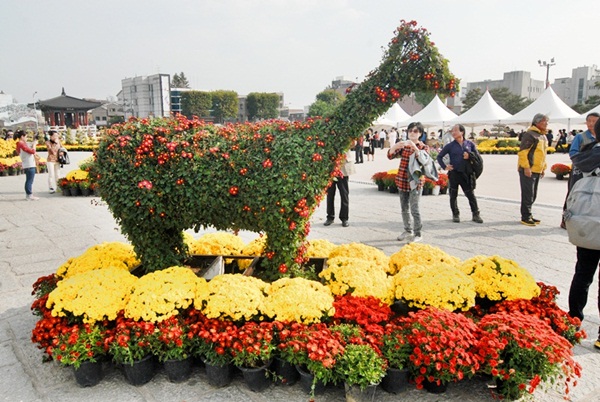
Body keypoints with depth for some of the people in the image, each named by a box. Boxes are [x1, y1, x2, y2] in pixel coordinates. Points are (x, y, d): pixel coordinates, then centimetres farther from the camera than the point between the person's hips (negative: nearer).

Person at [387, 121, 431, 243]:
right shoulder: (404, 145, 9)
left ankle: (418, 234, 3)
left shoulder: (423, 147, -2)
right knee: (404, 209, 12)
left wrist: (414, 146, -30)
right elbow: (390, 155, 0)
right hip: (402, 181, 5)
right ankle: (408, 230, 26)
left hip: (415, 182, -5)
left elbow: (424, 160, -20)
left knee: (414, 209, -7)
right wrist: (396, 145, -19)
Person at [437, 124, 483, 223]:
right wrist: (444, 166, -5)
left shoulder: (470, 144, 5)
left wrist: (470, 155, -9)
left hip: (466, 174, 0)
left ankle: (476, 215, 13)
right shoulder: (450, 146, 2)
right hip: (454, 173, 0)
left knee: (471, 194, 3)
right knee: (453, 195, 6)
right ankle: (455, 215, 19)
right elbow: (439, 156, 8)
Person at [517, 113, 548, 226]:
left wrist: (543, 168, 21)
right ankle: (525, 217, 3)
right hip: (528, 170, -9)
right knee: (528, 195, -5)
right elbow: (522, 152, -18)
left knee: (533, 195, 14)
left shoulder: (543, 136, 17)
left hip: (537, 170, 9)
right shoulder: (530, 134, -13)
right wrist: (526, 167, -21)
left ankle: (528, 215, 23)